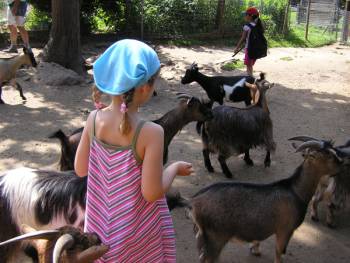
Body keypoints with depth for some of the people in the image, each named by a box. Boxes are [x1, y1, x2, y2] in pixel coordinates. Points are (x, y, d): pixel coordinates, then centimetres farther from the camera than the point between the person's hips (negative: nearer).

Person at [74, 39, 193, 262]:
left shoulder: (94, 119, -12)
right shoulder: (151, 132, -27)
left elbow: (81, 169, -2)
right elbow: (152, 193, -22)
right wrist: (174, 169, -6)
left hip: (100, 223, 4)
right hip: (137, 231, -4)